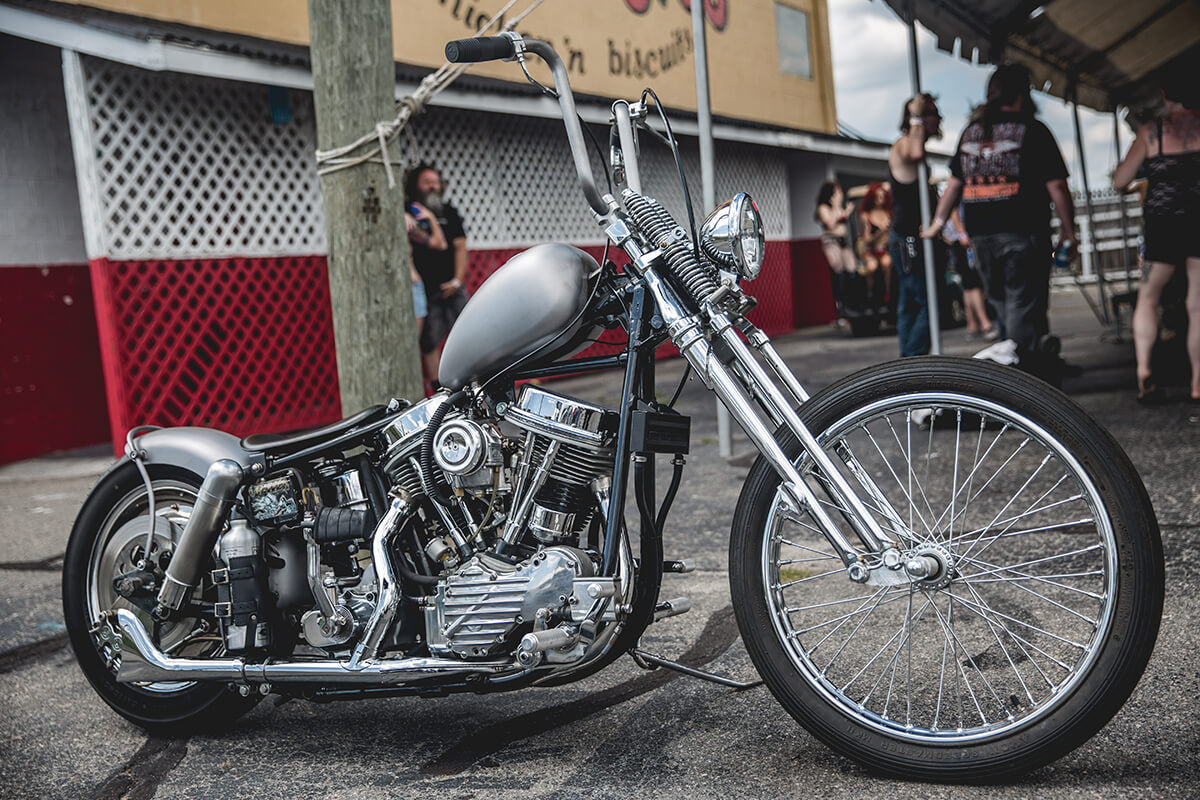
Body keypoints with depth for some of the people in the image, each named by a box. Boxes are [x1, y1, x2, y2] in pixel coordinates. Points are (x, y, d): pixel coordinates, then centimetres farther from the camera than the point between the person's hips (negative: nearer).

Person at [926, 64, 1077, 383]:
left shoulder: (971, 131, 11)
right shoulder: (1033, 130, -4)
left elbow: (954, 183, 17)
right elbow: (1056, 187, -7)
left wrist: (938, 222, 28)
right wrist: (1068, 232, 1)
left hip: (981, 235, 6)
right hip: (1023, 233, -5)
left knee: (1003, 306, 14)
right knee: (1024, 307, -4)